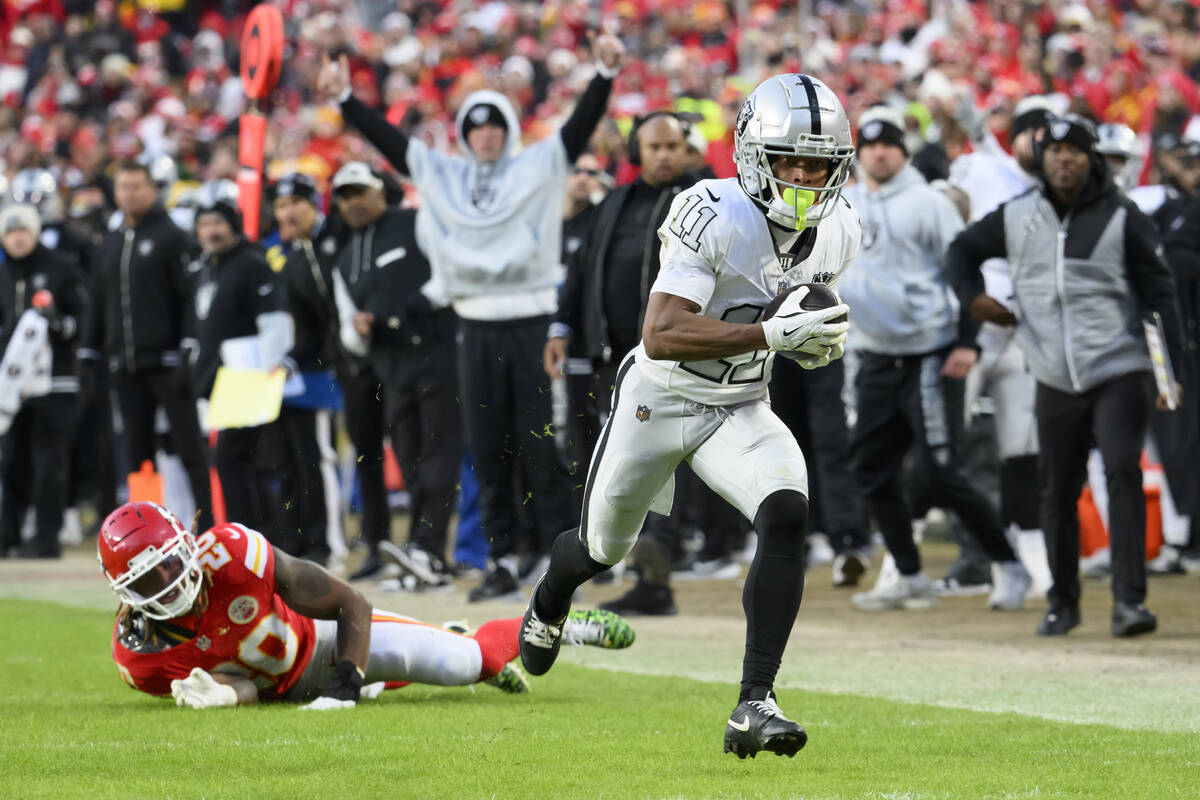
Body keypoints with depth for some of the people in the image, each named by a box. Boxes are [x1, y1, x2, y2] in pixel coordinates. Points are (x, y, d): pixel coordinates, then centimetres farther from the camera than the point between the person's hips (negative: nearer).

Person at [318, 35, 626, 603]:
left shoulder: (539, 167, 4)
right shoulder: (440, 174, 12)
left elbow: (581, 125, -6)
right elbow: (386, 139, 10)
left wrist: (605, 73, -19)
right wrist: (345, 99, 4)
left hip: (533, 324, -3)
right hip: (476, 326, 3)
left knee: (540, 448, -4)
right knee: (487, 449, 5)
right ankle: (503, 561, 10)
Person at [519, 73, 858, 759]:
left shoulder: (838, 232, -8)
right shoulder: (714, 216, -29)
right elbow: (661, 336, -36)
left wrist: (819, 343, -10)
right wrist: (772, 333, -42)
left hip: (741, 411, 3)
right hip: (659, 400, -3)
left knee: (787, 517, -26)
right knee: (605, 548, 19)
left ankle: (755, 704, -26)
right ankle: (550, 600, 58)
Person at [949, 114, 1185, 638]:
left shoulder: (1121, 218, -3)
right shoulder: (1015, 217, 6)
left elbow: (1158, 293, -2)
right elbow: (963, 250, 22)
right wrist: (972, 297, 4)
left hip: (1118, 373, -3)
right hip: (1055, 379, 3)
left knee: (1123, 472, -18)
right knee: (1057, 491, 7)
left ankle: (1129, 600, -22)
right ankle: (1063, 603, 22)